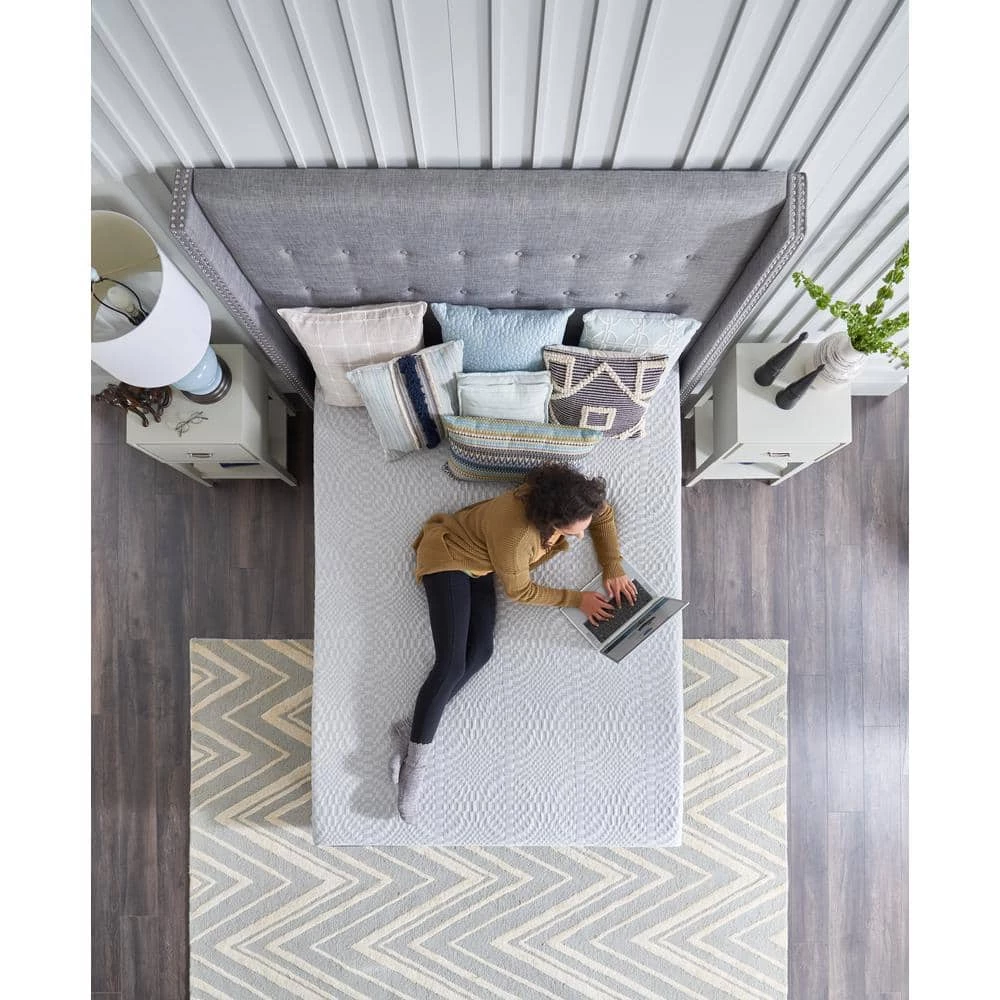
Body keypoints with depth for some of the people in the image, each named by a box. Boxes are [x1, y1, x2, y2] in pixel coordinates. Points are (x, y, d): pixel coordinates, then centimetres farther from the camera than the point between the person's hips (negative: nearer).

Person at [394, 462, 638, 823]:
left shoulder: (569, 499, -19)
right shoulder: (514, 535, -38)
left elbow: (604, 515, 4)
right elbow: (519, 590, -20)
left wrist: (613, 569, -5)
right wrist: (577, 599, -13)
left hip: (478, 566, 7)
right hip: (448, 556, -7)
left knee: (481, 651, -11)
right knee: (452, 664, -17)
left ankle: (412, 726, -3)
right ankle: (417, 755, -4)